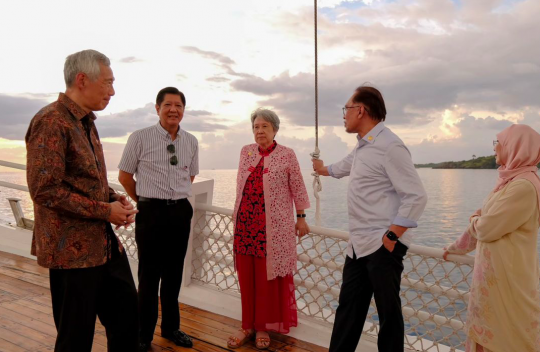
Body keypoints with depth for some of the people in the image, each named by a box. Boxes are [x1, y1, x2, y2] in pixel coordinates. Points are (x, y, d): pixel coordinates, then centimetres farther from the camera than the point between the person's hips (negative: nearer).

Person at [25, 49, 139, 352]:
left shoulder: (86, 122, 14)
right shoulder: (52, 122, -15)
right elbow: (45, 189, -22)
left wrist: (116, 200, 2)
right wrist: (105, 211, -18)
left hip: (105, 243, 9)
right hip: (73, 249, -9)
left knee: (127, 316, 17)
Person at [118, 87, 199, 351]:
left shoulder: (191, 142, 6)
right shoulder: (140, 137, -6)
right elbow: (124, 176, 2)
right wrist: (145, 201, 8)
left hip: (181, 212, 4)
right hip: (151, 212, -4)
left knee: (174, 274, 14)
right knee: (149, 275, 5)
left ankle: (171, 327, 31)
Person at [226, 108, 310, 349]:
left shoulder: (287, 154, -4)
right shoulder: (246, 151, 8)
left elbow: (297, 188, -1)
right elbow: (241, 184, 14)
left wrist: (301, 217, -1)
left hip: (273, 225, -4)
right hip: (245, 222, 4)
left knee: (269, 276, 4)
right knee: (246, 275, 8)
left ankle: (264, 326, 21)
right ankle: (248, 325, 23)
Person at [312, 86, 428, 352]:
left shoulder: (389, 146, -14)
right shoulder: (362, 146, 15)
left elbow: (416, 197, -19)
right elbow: (344, 167, 38)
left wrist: (391, 237, -18)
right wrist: (323, 168, 56)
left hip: (382, 246, -9)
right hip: (358, 245, 9)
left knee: (388, 312, 6)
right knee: (348, 307, 15)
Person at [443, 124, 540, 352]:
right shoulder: (510, 181, 10)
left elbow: (486, 228, -22)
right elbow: (483, 220, 18)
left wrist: (475, 220, 1)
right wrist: (458, 246, 26)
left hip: (505, 275, -9)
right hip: (495, 271, 9)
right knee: (487, 332, 19)